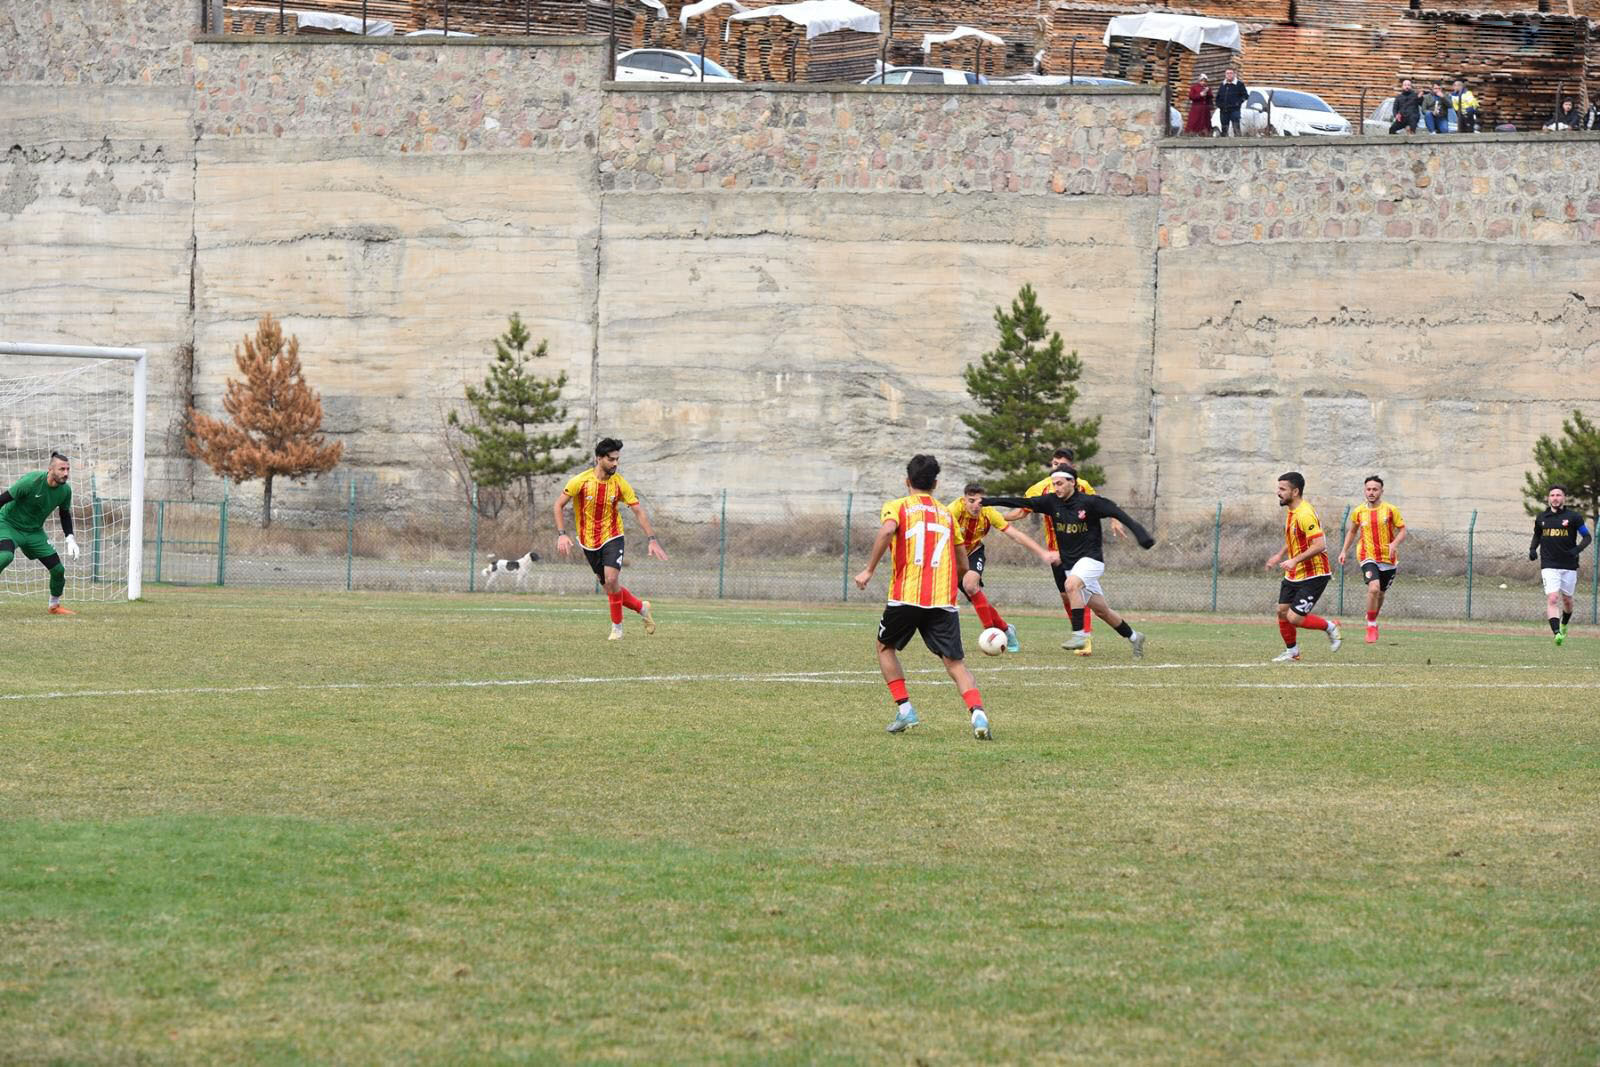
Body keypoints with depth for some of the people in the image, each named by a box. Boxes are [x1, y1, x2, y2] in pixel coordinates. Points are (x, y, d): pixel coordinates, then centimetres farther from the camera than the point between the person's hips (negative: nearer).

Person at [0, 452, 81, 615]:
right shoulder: (31, 482, -27)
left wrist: (70, 539, 3)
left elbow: (65, 515, 12)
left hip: (34, 531, 6)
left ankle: (54, 606, 26)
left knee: (58, 569, 1)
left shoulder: (65, 490, -8)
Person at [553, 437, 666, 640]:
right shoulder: (581, 481, -12)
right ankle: (641, 607, 30)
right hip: (589, 542, 1)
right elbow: (559, 505, -4)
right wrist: (561, 534, -14)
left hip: (612, 537, -1)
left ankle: (617, 628, -7)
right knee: (610, 586, 4)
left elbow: (638, 511, -3)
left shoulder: (620, 483, -8)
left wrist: (652, 539, -9)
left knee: (611, 579, -22)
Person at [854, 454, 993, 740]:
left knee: (885, 647, 21)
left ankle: (904, 710, 10)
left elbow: (887, 530, -18)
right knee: (955, 662, 0)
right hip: (944, 599, 2)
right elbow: (963, 565, 23)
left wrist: (869, 570, -13)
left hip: (906, 596, -2)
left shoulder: (897, 506, 7)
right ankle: (978, 713, -24)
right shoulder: (947, 513, 19)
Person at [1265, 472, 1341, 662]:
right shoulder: (1291, 512, 9)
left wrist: (1295, 560, -30)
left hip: (1313, 576, -9)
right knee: (1282, 612, 8)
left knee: (1295, 618, -12)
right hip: (1293, 575, 9)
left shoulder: (1304, 514, -22)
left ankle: (1330, 627, 10)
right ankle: (1292, 652, 24)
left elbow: (1319, 545, -28)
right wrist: (1279, 555, 17)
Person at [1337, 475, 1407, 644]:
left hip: (1388, 559, 1)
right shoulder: (1358, 512, 2)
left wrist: (1394, 543, -21)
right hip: (1368, 557, -1)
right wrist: (1344, 551, 12)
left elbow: (1402, 531, -2)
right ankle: (1371, 626, -11)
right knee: (1374, 588, -25)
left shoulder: (1390, 510, -4)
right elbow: (1352, 531, 19)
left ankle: (1373, 620, 43)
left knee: (1380, 593, 15)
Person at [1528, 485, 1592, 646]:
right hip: (1549, 565, 0)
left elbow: (1587, 537, 2)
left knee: (1567, 600, 12)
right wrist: (1533, 549, 5)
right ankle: (1556, 633, -25)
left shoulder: (1573, 517, -3)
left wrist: (1578, 549, -16)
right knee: (1552, 599, -17)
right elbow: (1537, 535, 24)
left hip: (1569, 566, 0)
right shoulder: (1542, 517, 7)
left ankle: (1564, 625, 42)